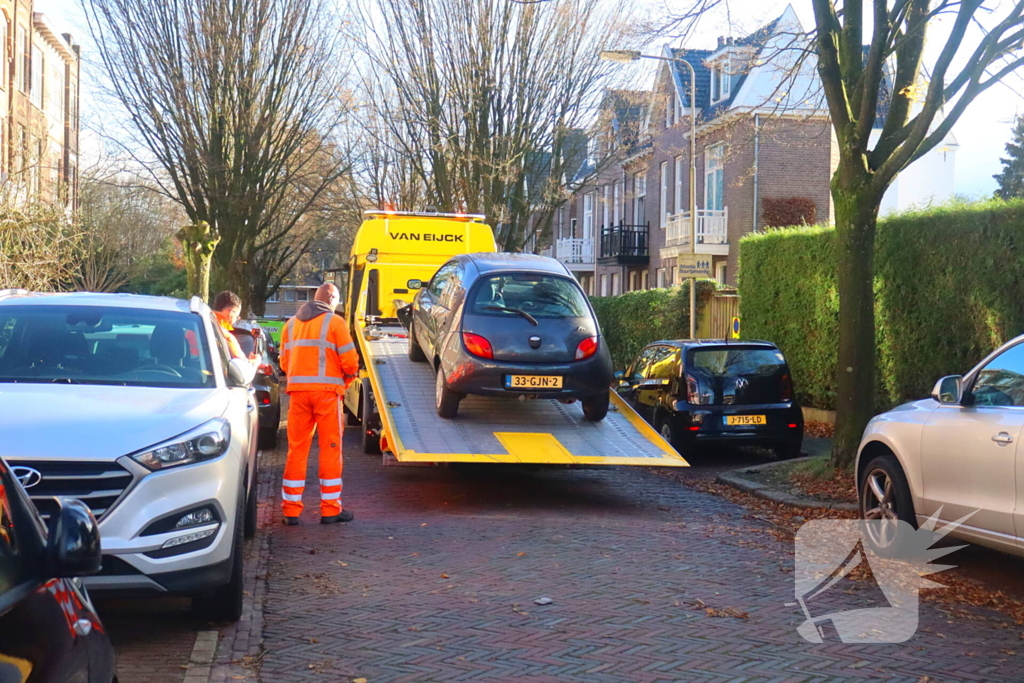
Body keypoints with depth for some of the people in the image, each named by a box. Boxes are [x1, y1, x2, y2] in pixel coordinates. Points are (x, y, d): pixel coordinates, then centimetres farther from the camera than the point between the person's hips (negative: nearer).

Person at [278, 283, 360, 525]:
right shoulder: (334, 322, -2)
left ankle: (291, 509, 8)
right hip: (327, 390, -5)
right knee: (330, 448, 2)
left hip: (297, 390, 5)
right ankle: (331, 509, 5)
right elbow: (349, 361, -7)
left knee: (297, 448, 8)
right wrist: (346, 382, 11)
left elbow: (285, 361, 13)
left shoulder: (291, 324, 15)